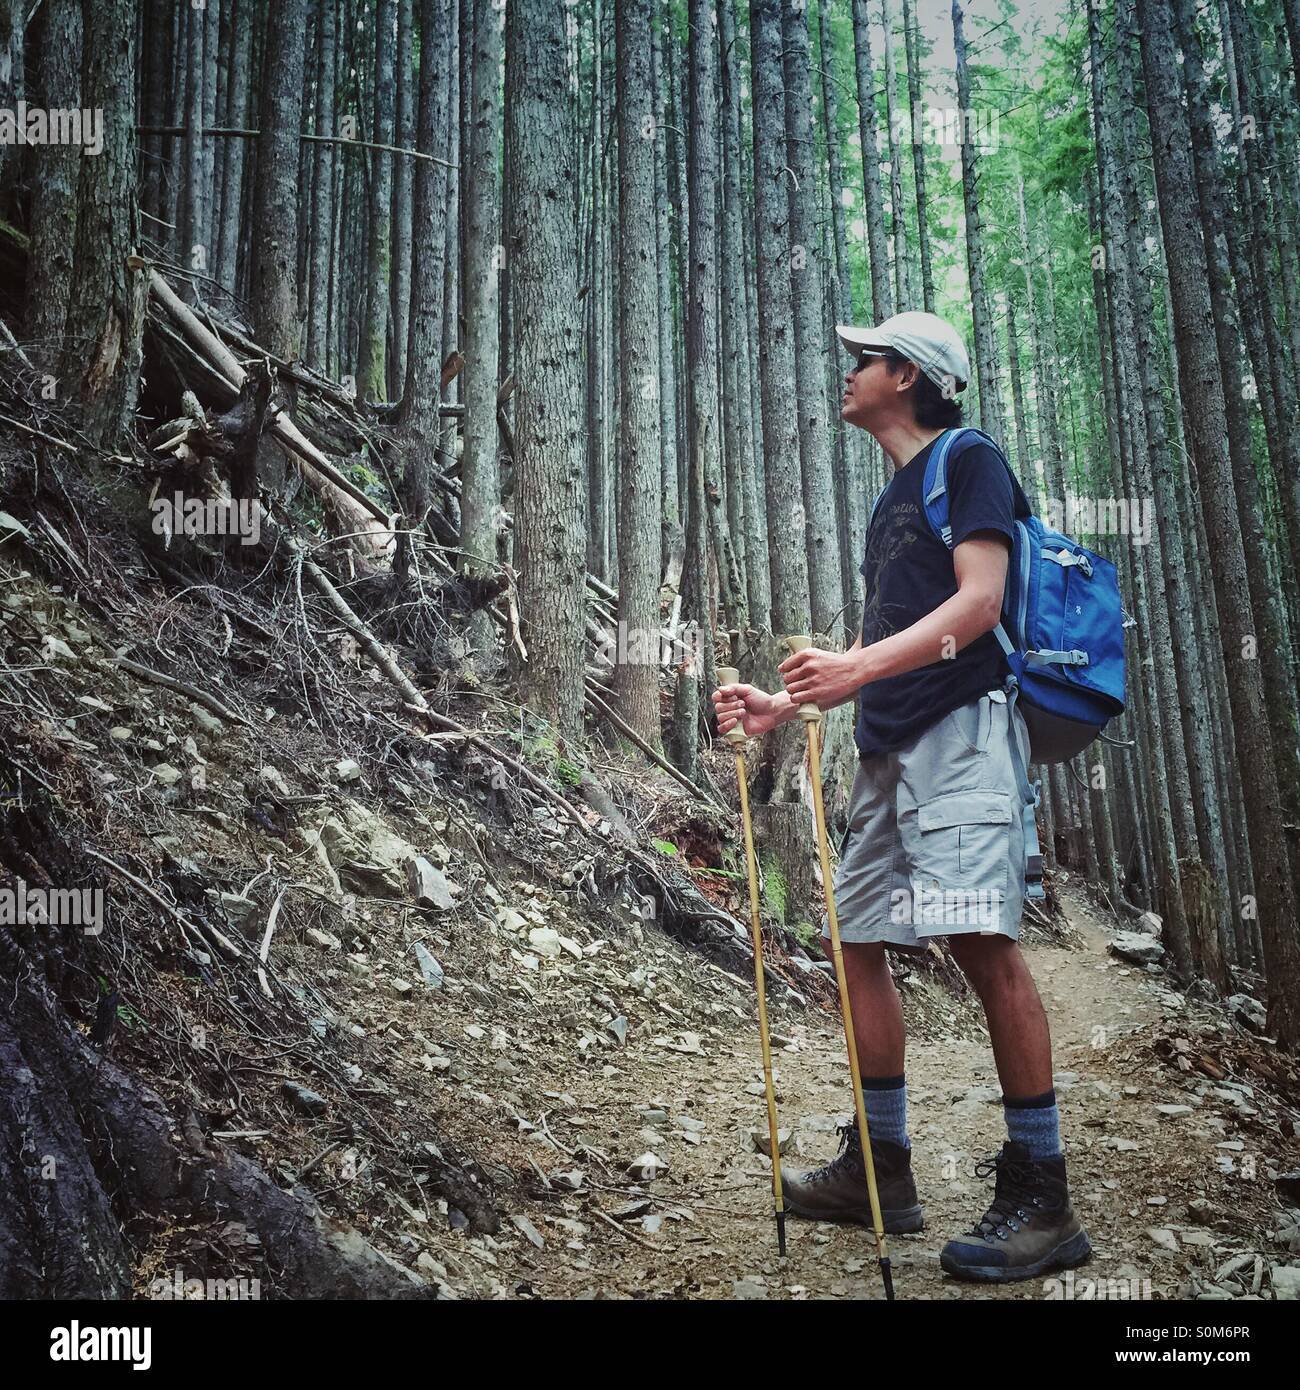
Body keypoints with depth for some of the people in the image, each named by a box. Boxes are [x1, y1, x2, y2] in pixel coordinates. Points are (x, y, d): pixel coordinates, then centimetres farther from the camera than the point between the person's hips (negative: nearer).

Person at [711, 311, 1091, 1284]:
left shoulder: (968, 459, 1)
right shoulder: (894, 500, 26)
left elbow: (979, 602, -14)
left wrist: (859, 665, -26)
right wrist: (785, 705, 17)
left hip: (962, 728, -9)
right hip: (889, 747, 9)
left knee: (980, 938, -17)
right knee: (860, 937, 6)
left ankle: (1041, 1202, -9)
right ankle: (879, 1170, 16)